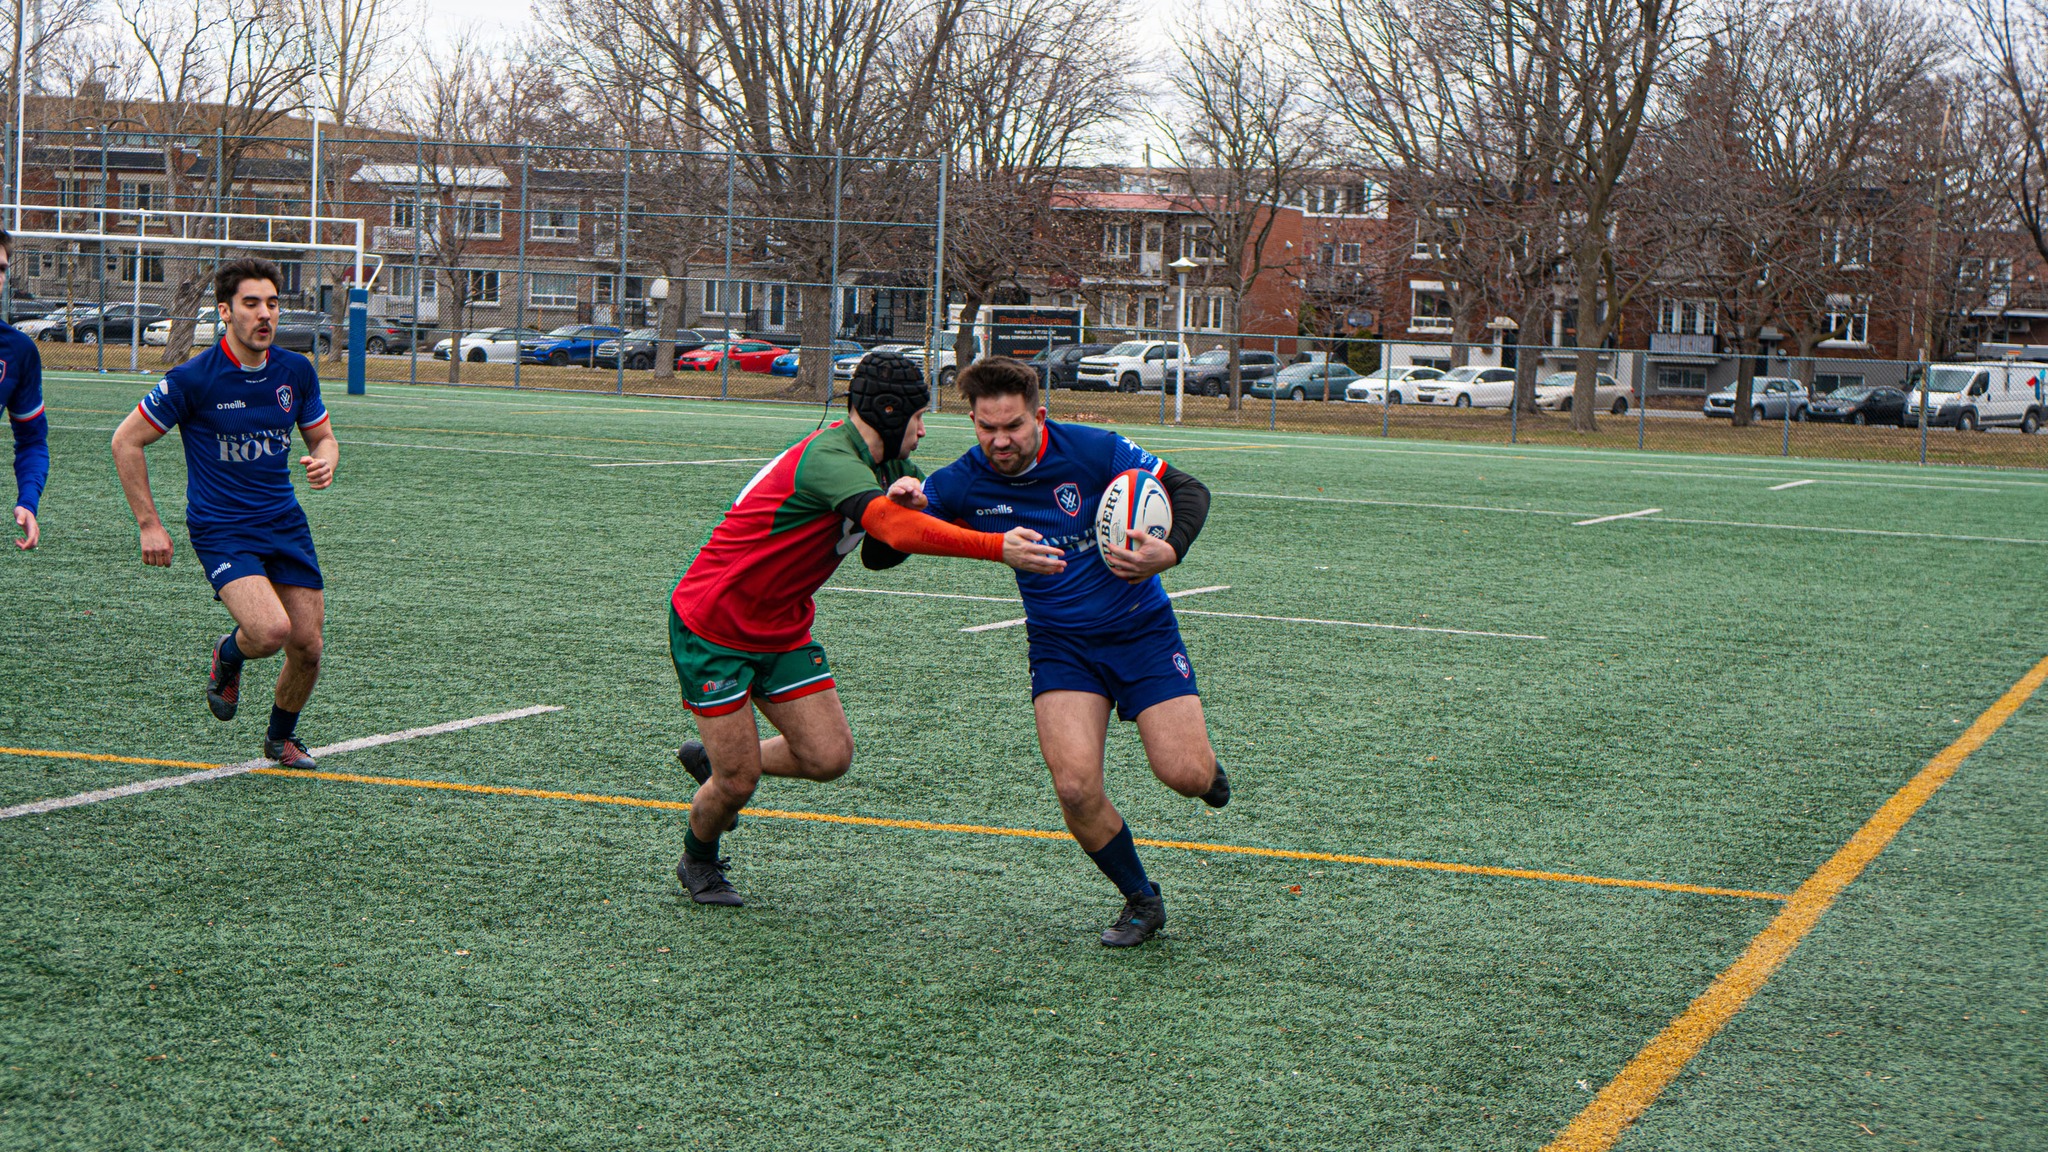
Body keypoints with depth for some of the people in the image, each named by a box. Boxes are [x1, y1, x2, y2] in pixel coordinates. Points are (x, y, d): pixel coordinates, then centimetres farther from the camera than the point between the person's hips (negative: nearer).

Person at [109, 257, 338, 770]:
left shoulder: (297, 371, 0)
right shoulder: (193, 379, -13)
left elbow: (322, 436, 16)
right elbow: (126, 441, -5)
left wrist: (325, 461, -10)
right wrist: (149, 525, -6)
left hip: (285, 522, 5)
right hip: (220, 529, -5)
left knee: (307, 646, 0)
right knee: (271, 630, -25)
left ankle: (282, 736, 29)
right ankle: (228, 655, 12)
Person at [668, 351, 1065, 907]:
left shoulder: (887, 465, 2)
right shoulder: (828, 458, -29)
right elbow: (894, 526, -44)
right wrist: (997, 548, -53)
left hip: (782, 629, 9)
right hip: (712, 626, -9)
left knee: (829, 756, -2)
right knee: (738, 783, -3)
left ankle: (712, 760, 25)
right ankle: (698, 862, 29)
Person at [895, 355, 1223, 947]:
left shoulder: (1092, 449, -15)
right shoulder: (967, 481, -8)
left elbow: (1188, 490, -8)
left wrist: (1168, 551, -28)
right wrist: (904, 501, -21)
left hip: (1142, 627, -1)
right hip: (1060, 647, 2)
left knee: (1183, 774, -13)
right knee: (1076, 788, -17)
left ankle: (1205, 762, 28)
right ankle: (1141, 901, 8)